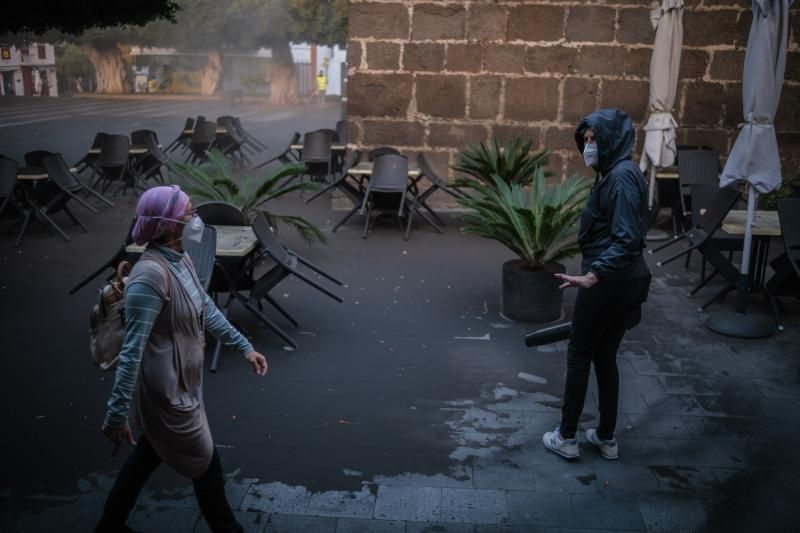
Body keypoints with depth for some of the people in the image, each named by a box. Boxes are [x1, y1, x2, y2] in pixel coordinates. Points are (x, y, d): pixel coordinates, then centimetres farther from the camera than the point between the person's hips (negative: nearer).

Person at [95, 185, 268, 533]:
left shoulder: (180, 260, 1)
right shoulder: (150, 275, -29)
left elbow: (207, 310, 13)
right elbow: (132, 350, -29)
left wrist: (244, 347, 14)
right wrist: (116, 415, -26)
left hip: (179, 384, 9)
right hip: (167, 391, -9)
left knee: (147, 456, 25)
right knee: (207, 467, 10)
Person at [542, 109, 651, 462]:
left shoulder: (622, 176, -18)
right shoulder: (614, 173, 12)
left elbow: (626, 239, -26)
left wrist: (592, 275, -34)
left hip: (608, 282, -10)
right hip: (624, 280, 10)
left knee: (579, 356, 4)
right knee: (605, 356, 17)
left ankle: (566, 438, 17)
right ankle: (606, 437, 27)